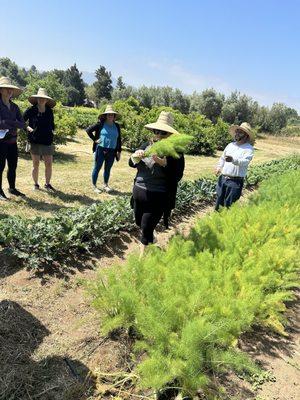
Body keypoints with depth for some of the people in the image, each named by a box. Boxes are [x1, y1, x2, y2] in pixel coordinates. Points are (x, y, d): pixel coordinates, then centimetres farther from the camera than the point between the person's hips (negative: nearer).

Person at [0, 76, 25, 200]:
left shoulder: (14, 107, 10)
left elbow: (22, 124, 2)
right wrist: (14, 123, -12)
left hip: (13, 141, 6)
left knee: (13, 167, 12)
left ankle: (12, 188, 26)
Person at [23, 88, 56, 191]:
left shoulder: (49, 111, 8)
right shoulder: (31, 110, -1)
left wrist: (52, 131, 4)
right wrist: (27, 128, -12)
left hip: (47, 142, 2)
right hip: (35, 141, -2)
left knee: (49, 164, 1)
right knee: (36, 164, 4)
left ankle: (47, 184, 16)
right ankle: (36, 184, 19)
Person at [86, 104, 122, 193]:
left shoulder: (117, 126, 9)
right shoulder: (100, 124, -4)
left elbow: (119, 139, 13)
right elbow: (88, 130, -3)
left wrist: (119, 151, 9)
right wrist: (95, 139, -7)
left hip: (112, 151, 4)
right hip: (101, 150, -4)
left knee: (108, 169, 14)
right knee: (97, 168, 4)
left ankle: (106, 185, 30)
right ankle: (94, 186, 16)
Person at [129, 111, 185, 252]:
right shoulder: (147, 145, 3)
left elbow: (177, 177, -16)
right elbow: (131, 163, 5)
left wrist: (164, 164, -30)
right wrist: (136, 156, -17)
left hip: (157, 197, -6)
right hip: (139, 192, 6)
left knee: (146, 227, 1)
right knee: (139, 222, 22)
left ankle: (143, 254, 25)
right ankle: (151, 237, 53)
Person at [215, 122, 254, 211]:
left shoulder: (248, 148, -5)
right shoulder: (230, 145, 14)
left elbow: (245, 162, -22)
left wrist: (233, 160, -40)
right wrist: (219, 167, 8)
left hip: (235, 181, -5)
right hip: (222, 178, 6)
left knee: (229, 206, 0)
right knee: (218, 204, 11)